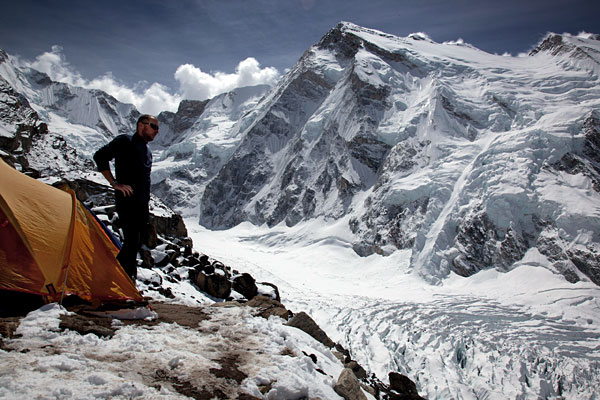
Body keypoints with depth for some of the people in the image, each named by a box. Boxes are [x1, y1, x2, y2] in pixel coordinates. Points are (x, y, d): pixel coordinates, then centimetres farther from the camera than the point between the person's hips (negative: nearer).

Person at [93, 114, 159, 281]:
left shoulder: (147, 151, 18)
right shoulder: (125, 141, -8)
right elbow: (100, 156, -16)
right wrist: (115, 183, -17)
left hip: (142, 204, 8)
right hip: (127, 202, -8)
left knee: (136, 244, 14)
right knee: (131, 242, -14)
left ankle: (130, 280, 27)